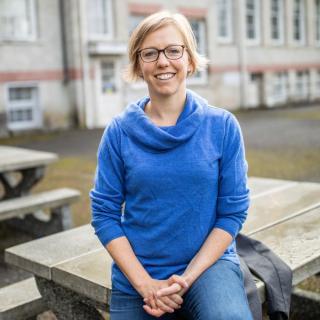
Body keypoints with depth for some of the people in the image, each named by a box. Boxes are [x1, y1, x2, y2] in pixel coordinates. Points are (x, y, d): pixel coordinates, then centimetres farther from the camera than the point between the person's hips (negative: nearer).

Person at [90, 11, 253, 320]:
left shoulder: (222, 126, -4)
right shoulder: (119, 132, -3)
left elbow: (233, 211, -4)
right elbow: (104, 214, -2)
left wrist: (187, 278, -12)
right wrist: (145, 283, -11)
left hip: (209, 262, -1)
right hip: (137, 277, 2)